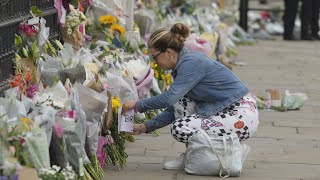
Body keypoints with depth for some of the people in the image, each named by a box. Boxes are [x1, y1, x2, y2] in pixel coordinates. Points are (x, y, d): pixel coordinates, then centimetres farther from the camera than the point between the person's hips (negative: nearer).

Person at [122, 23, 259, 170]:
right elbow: (173, 109, 17)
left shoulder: (191, 62, -17)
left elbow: (169, 98, -25)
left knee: (180, 128, -16)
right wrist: (145, 127, 12)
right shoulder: (182, 66, 12)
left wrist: (137, 104, -11)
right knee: (179, 101, 6)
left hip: (242, 116, -10)